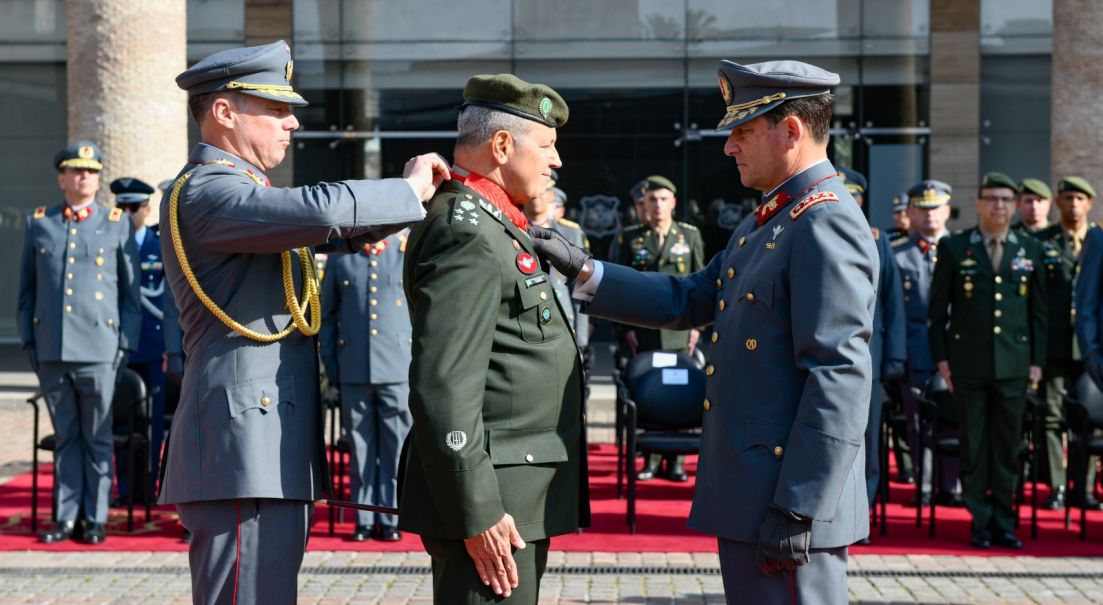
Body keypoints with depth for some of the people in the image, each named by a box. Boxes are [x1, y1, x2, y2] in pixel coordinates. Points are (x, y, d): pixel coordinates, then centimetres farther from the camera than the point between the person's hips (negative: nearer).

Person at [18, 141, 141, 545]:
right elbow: (27, 288, 15)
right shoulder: (38, 223, 11)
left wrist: (126, 344, 0)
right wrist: (28, 339, 8)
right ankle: (67, 518, 14)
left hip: (99, 348, -2)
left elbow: (131, 292, 6)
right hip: (51, 349, 2)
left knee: (97, 437, 3)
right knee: (65, 436, 8)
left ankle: (96, 520, 10)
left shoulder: (118, 225, 6)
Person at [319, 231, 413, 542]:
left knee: (396, 448, 2)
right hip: (353, 372, 1)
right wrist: (330, 364, 6)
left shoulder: (409, 251, 5)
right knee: (361, 448, 6)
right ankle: (364, 520, 13)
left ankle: (391, 519, 11)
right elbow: (326, 314, 13)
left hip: (399, 368, -1)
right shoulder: (339, 258, 9)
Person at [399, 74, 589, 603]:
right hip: (496, 503, -11)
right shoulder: (467, 234, -16)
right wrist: (477, 514, -23)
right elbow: (442, 389, -23)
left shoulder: (490, 225, 17)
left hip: (518, 499, 11)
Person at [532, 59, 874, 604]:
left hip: (787, 498, -10)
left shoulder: (826, 226, -16)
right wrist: (582, 270, 8)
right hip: (746, 497, 10)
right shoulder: (764, 222, 16)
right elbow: (686, 301, 18)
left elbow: (838, 380, -22)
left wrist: (797, 510, -24)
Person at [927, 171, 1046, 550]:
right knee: (974, 447, 2)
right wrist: (941, 358, -1)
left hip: (1014, 364, 2)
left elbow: (1038, 310, 11)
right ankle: (981, 524, 10)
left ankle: (1004, 523, 15)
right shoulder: (954, 248, 4)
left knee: (1007, 446, 6)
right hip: (968, 365, -1)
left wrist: (1037, 361, 6)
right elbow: (938, 308, 5)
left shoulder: (1030, 250, 9)